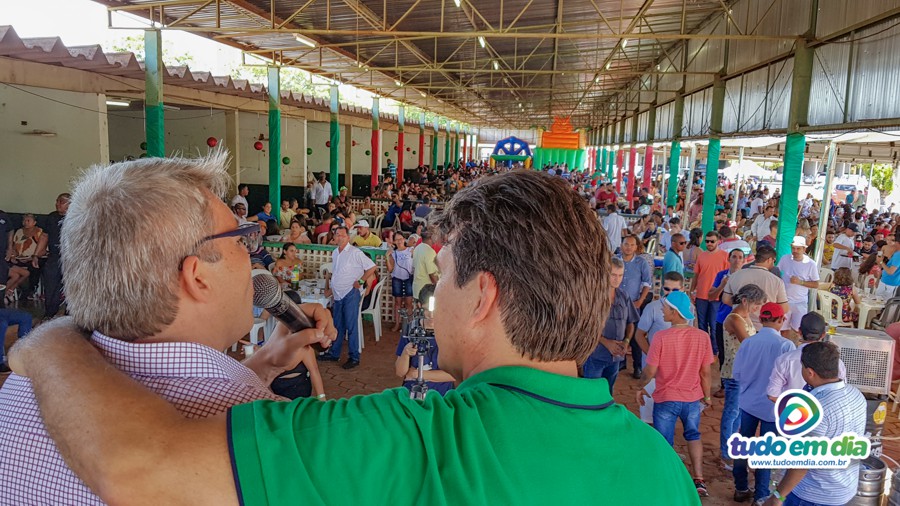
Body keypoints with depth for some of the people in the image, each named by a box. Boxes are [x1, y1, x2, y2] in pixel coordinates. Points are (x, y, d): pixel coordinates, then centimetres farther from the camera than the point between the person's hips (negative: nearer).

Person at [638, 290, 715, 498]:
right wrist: (707, 396, 13)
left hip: (665, 399, -4)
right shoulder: (702, 336, -10)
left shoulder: (661, 337, -20)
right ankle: (699, 481, 26)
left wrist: (640, 387, 4)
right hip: (693, 398, 4)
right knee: (693, 436, 26)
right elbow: (705, 372, -2)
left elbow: (650, 371, -15)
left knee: (664, 443, 11)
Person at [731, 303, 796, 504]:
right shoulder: (786, 345, -19)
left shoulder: (748, 342, -9)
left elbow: (737, 373, -1)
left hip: (748, 402, 3)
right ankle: (761, 496, 18)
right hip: (773, 406, -3)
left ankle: (741, 489, 30)